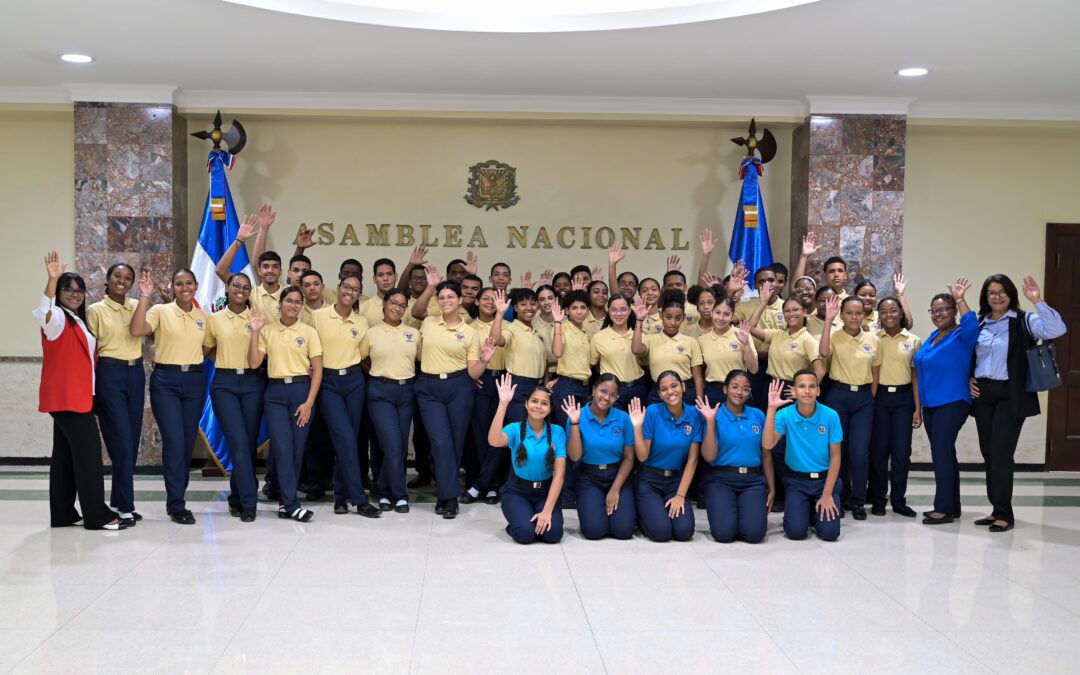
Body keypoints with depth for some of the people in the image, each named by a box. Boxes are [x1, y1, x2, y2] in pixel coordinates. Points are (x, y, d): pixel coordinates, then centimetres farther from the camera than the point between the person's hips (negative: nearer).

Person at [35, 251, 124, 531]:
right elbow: (43, 311, -32)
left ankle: (63, 514, 15)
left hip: (77, 395, 9)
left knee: (66, 453, 10)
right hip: (65, 396, -9)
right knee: (88, 450, -11)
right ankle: (97, 515, -10)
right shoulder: (57, 318, -8)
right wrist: (52, 280, -45)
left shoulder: (79, 321, 19)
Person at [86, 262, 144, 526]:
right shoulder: (95, 310, -1)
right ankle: (125, 506, -2)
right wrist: (90, 388, -6)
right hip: (109, 374, -5)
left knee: (132, 440, 7)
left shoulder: (136, 306, 12)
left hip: (136, 373, 5)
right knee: (122, 441, -8)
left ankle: (119, 500, 19)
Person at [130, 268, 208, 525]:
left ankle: (176, 498, 21)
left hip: (195, 380, 4)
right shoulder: (160, 311, -3)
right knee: (174, 441, -10)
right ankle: (177, 505, -3)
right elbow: (136, 330, -20)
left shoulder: (203, 317, 11)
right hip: (166, 380, -4)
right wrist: (145, 296, -23)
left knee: (188, 442, 8)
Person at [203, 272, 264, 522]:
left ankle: (237, 498, 20)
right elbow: (206, 350, 17)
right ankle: (248, 501, -7)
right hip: (224, 384, -1)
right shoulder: (214, 319, 6)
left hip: (253, 382, 1)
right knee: (238, 442, -11)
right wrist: (226, 361, 6)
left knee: (250, 443, 4)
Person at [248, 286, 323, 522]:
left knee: (297, 448, 2)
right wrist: (255, 331, -7)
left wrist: (309, 402, -8)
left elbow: (318, 369, 0)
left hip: (301, 390, 0)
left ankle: (285, 501, 15)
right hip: (275, 392, 0)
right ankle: (292, 504, -8)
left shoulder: (309, 332, 3)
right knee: (282, 447, -9)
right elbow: (254, 363, -1)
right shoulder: (267, 330, 7)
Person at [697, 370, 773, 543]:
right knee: (724, 532, -21)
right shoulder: (714, 415, -1)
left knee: (754, 533, -19)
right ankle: (724, 509, 12)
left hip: (753, 480, 2)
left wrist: (772, 489, 12)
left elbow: (766, 456, 14)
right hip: (720, 480, -2)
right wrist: (710, 421, -16)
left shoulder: (758, 415, 8)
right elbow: (709, 457, -10)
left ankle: (751, 509, 13)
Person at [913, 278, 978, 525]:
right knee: (944, 453, 12)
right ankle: (951, 507, 18)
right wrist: (919, 404, 20)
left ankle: (944, 508, -5)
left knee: (941, 452, -10)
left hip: (952, 403, -8)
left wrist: (960, 299, -31)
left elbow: (972, 325, -33)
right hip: (931, 404, 8)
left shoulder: (962, 336, -9)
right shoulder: (933, 337, 14)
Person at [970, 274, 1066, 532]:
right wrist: (968, 379, 7)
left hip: (1010, 396, -5)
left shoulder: (1023, 321, -4)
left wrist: (1038, 301, -28)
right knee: (988, 453, 9)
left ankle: (1004, 515, 0)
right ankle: (997, 509, 19)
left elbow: (1057, 329, -21)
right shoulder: (978, 324, 10)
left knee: (1001, 454, -8)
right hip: (982, 394, 5)